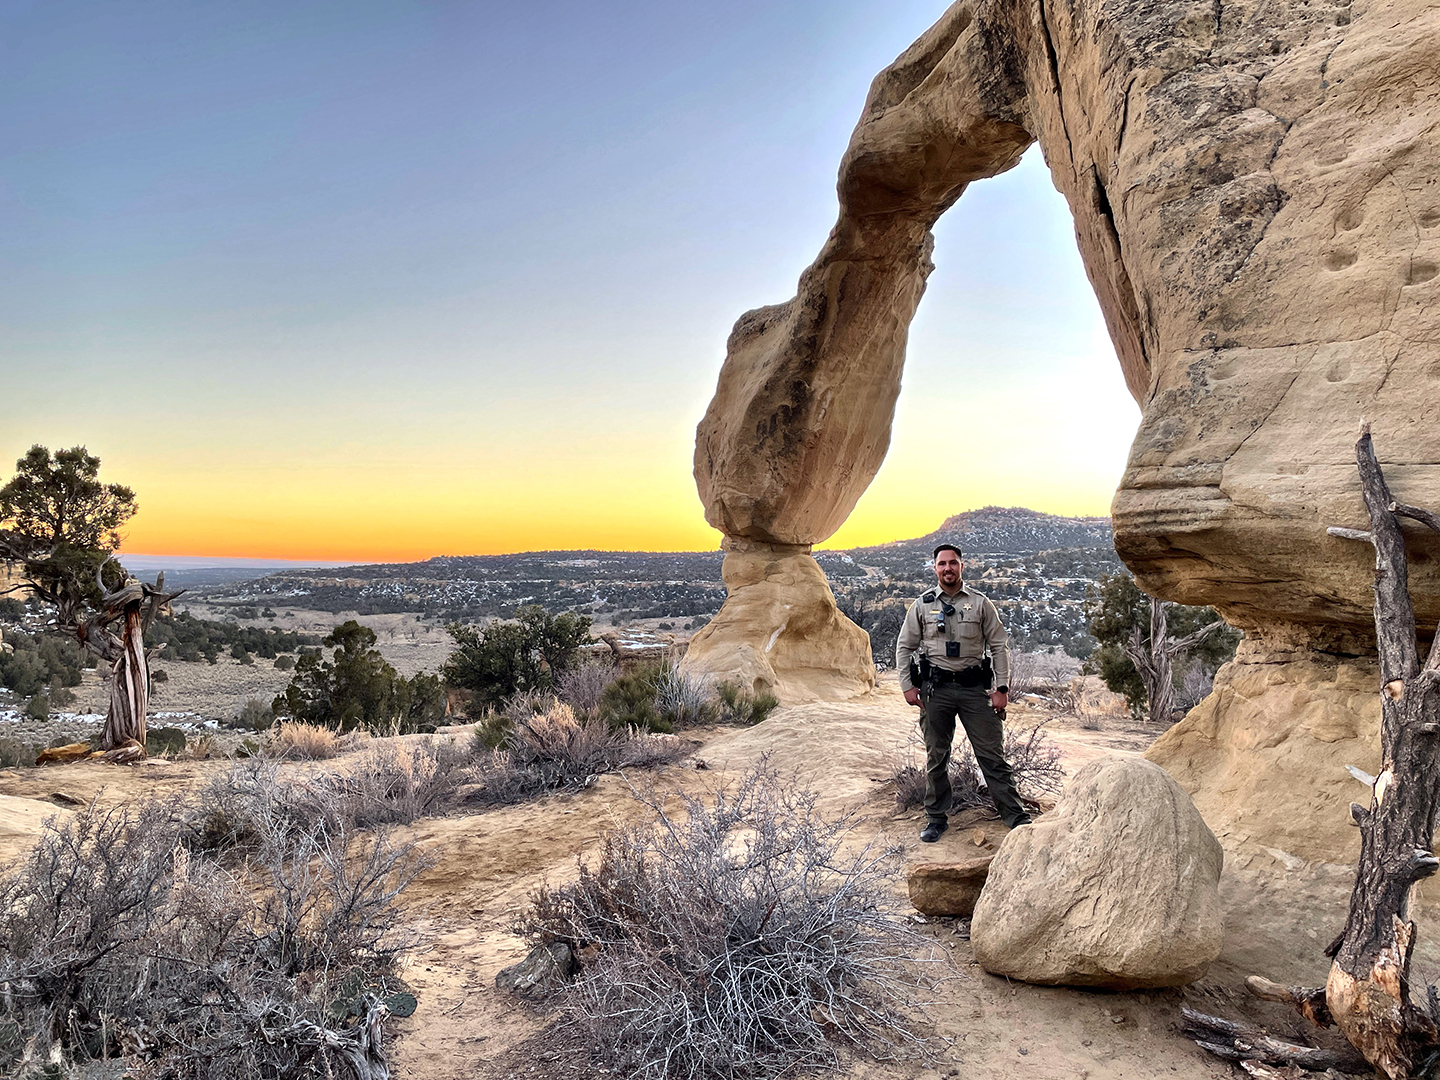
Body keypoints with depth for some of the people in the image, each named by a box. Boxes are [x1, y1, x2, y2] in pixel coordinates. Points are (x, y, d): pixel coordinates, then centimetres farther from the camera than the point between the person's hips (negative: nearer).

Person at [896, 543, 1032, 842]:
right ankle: (936, 818, 19)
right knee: (936, 757, 8)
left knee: (992, 755, -1)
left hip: (974, 686, -1)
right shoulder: (922, 605, 6)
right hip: (936, 688, 1)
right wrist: (907, 686, 1)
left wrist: (1002, 688, -1)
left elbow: (999, 646, 6)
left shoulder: (980, 604, 5)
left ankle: (1016, 816, 6)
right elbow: (904, 647, 11)